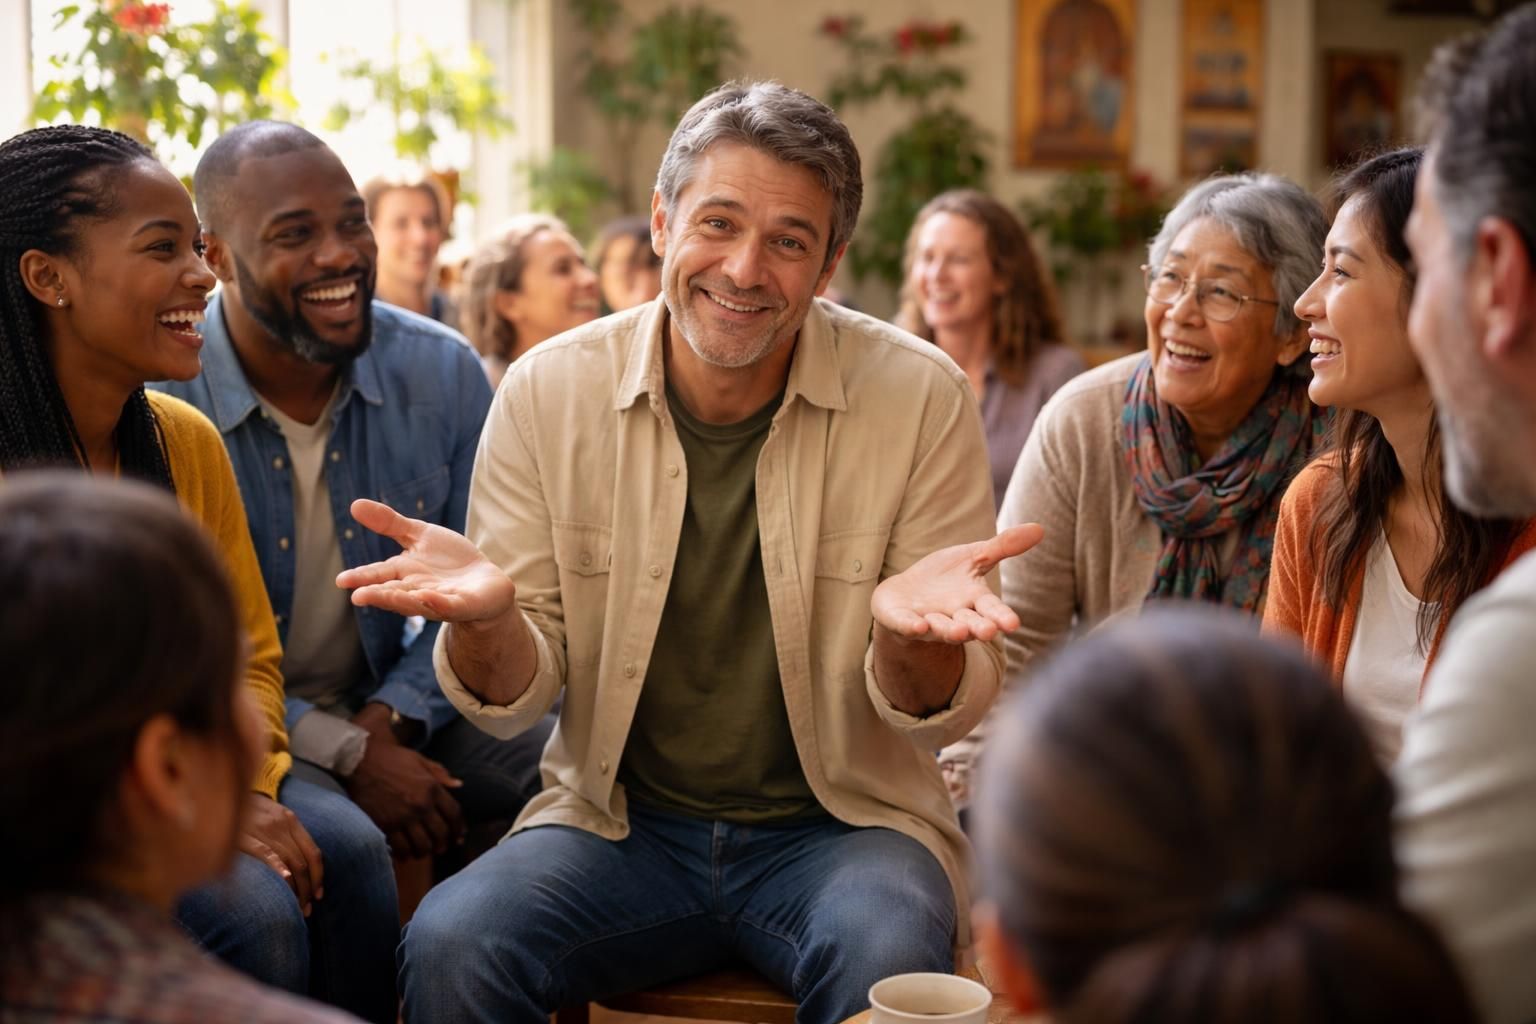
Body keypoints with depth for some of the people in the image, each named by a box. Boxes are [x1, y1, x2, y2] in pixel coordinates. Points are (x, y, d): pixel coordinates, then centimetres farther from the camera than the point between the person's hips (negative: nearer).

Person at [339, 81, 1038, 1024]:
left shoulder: (922, 398, -7)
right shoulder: (549, 393, -4)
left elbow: (948, 717, -4)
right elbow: (519, 701, -2)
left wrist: (912, 637, -29)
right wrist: (483, 620, -26)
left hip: (838, 826, -1)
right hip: (618, 827, 1)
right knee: (450, 945, -26)